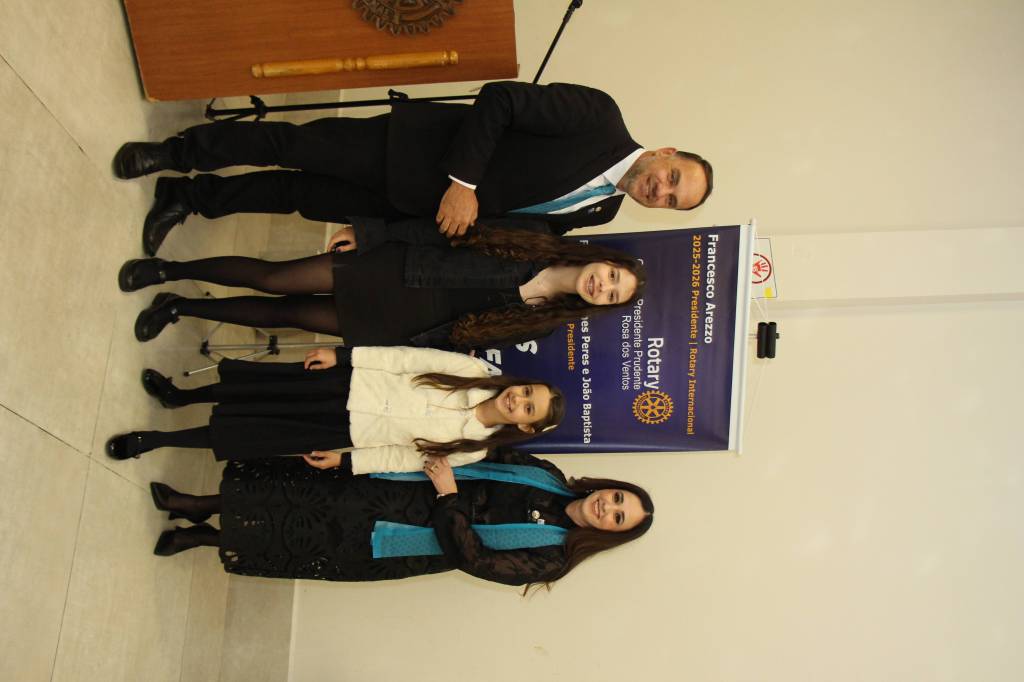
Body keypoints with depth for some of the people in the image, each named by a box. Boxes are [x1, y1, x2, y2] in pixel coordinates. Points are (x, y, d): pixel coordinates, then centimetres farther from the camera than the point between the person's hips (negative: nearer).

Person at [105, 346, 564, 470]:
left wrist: (345, 461, -6)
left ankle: (154, 440, 11)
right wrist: (342, 354, -10)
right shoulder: (475, 371, -9)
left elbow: (409, 456, -5)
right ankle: (179, 396, 25)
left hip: (349, 430, -2)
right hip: (351, 383, 2)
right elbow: (412, 357, -7)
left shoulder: (471, 449, -11)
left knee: (257, 436, -6)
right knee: (263, 385, -4)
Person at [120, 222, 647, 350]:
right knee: (274, 280, -6)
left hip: (395, 326, 0)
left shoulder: (536, 325, -7)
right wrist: (366, 232, -4)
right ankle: (171, 271, 14)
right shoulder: (537, 246, -5)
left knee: (287, 314, 0)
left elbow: (458, 338, -7)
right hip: (391, 270, 1)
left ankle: (183, 307, 20)